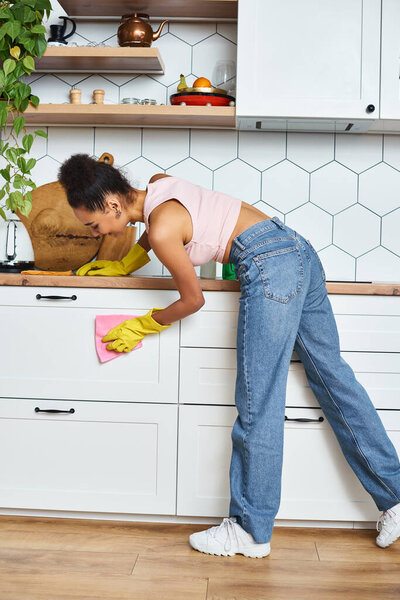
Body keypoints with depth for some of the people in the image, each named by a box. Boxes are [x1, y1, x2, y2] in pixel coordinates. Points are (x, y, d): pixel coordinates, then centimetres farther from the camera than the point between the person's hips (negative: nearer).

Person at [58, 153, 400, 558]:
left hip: (269, 264, -10)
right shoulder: (158, 184, 10)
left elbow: (193, 299, -4)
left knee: (257, 402, -3)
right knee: (333, 376, 12)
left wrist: (143, 326, 9)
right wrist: (122, 265, 35)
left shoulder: (163, 228, -15)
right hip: (298, 250, 10)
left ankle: (251, 531, 8)